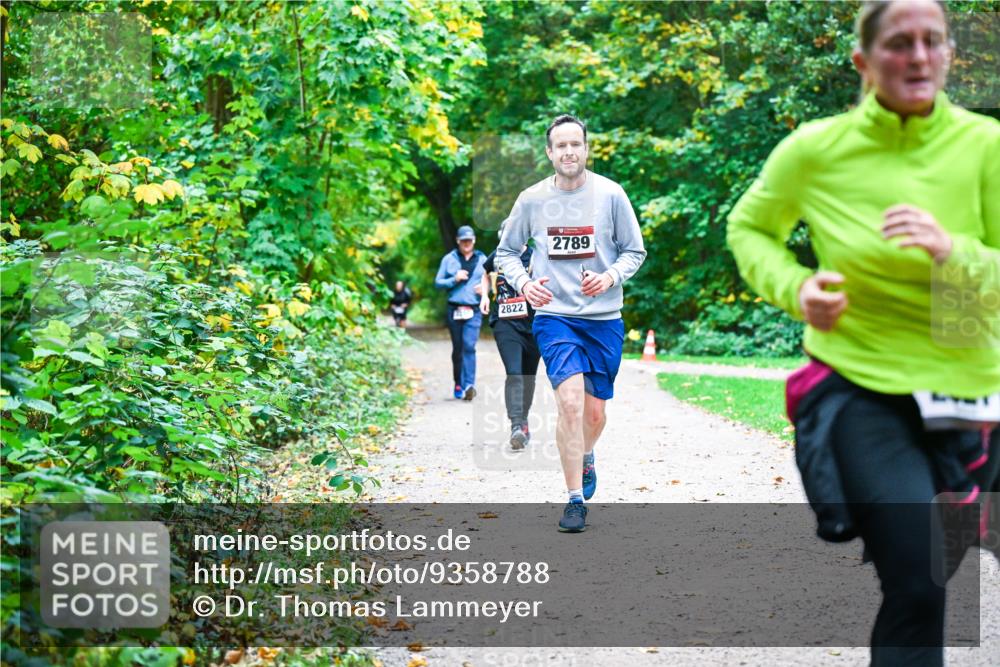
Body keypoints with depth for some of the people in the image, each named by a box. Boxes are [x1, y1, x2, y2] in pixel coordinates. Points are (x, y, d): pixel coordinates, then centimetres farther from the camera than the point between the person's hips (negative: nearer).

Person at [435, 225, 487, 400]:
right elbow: (438, 282, 6)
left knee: (469, 346, -15)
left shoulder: (482, 259, 9)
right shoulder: (449, 259, 7)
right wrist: (454, 279, -10)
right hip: (454, 309, 1)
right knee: (457, 348, 8)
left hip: (474, 311, -1)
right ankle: (458, 384, 19)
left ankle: (469, 385, -20)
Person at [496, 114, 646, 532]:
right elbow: (506, 251, 11)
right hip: (554, 314, -1)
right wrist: (523, 282, -9)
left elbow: (635, 251, 6)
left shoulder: (611, 194, -3)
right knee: (570, 400, -19)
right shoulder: (532, 199, 0)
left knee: (594, 412, 7)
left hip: (604, 318, 1)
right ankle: (575, 499, -9)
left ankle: (586, 460, 43)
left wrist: (611, 277, -14)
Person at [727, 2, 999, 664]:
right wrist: (793, 287, -8)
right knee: (917, 586, -19)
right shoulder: (815, 148, -7)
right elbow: (749, 228, 10)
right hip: (858, 383, -3)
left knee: (925, 579, 21)